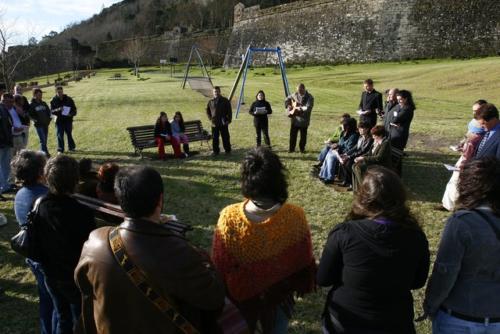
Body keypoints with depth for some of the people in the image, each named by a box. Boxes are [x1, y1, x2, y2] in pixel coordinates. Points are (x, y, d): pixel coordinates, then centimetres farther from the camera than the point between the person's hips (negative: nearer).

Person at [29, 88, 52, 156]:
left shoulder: (43, 103, 13)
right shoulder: (32, 105, -3)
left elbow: (49, 111, 18)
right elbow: (30, 115, -4)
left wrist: (49, 118, 6)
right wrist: (35, 120, -14)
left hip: (45, 124, 6)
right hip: (38, 125, -6)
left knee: (45, 140, 9)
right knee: (43, 140, -12)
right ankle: (46, 154, -13)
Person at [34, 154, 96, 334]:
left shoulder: (39, 207, -11)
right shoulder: (82, 214, -30)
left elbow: (37, 243, 1)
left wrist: (47, 268, 17)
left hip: (51, 277, 6)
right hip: (78, 279, -5)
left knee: (63, 320, 25)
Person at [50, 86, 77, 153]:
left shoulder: (68, 99, 2)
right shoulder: (54, 100, 0)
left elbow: (74, 109, 6)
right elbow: (51, 111, -1)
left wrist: (71, 114, -14)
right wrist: (57, 110, -22)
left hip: (68, 120, 0)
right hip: (59, 120, 0)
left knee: (69, 134, 8)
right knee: (60, 135, -1)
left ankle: (72, 147, 24)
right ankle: (60, 149, 6)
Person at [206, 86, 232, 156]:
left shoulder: (225, 101, 0)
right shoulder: (210, 102, 6)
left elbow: (229, 111, 2)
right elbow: (208, 111, 18)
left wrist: (229, 120, -5)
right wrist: (210, 119, 7)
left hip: (223, 123, -2)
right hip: (214, 123, 2)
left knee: (225, 137, 5)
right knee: (214, 138, 4)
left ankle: (227, 150, 16)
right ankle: (215, 151, 14)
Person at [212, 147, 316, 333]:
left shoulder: (228, 218, -30)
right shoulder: (295, 217, -29)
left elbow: (220, 267, -16)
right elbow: (305, 262, -12)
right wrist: (303, 286, 9)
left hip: (241, 295, 0)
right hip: (279, 295, 1)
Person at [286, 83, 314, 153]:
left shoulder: (309, 97, -11)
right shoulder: (295, 95, 3)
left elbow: (308, 108, -22)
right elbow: (287, 99, 18)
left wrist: (300, 108, -29)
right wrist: (288, 106, 2)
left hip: (304, 119, -3)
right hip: (295, 118, 3)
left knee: (303, 135, 8)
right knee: (293, 134, 6)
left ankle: (302, 148, 24)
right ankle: (291, 148, 17)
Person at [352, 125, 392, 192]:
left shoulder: (385, 143, -17)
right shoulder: (376, 141, 12)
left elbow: (379, 158, -23)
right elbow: (370, 153, 17)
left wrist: (364, 158, -19)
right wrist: (361, 157, -2)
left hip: (382, 166, -10)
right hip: (374, 163, 10)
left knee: (359, 167, -23)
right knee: (355, 166, -6)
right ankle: (357, 189, -4)